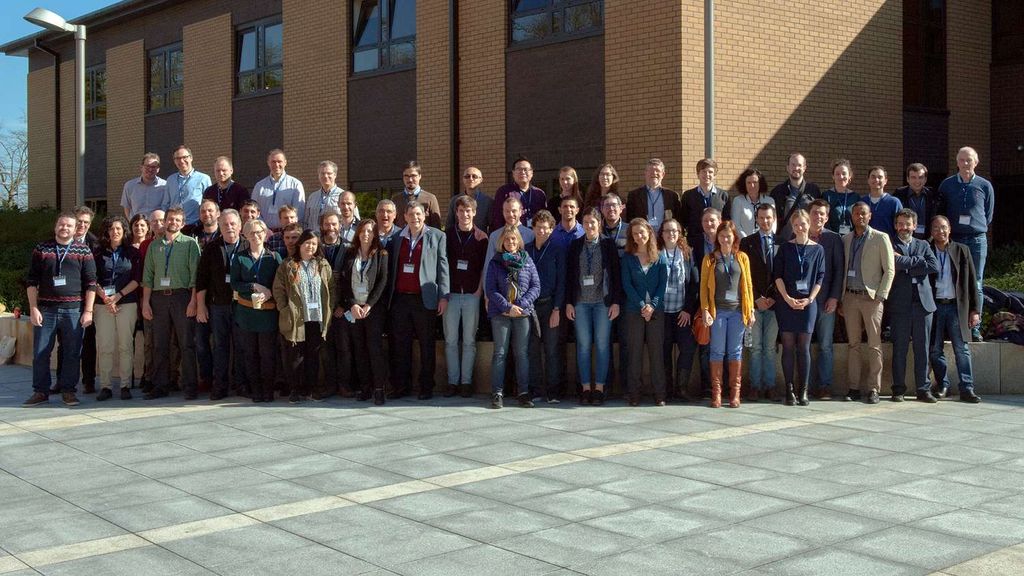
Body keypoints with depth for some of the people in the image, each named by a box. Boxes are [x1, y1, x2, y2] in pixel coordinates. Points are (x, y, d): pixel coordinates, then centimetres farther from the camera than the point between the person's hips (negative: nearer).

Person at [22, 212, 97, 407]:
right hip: (45, 309, 1)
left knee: (72, 353, 2)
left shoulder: (83, 251, 5)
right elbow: (31, 281, 6)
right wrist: (33, 309, -3)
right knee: (40, 353, 3)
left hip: (74, 310, -1)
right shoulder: (41, 249, 7)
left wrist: (88, 311, -4)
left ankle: (68, 390, 13)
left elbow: (90, 283, 3)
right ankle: (41, 391, 13)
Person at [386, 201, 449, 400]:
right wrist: (389, 296, 8)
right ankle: (400, 386, 13)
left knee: (426, 346, 2)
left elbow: (443, 267, 0)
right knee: (400, 345, 5)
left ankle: (426, 387, 9)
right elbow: (391, 268, 15)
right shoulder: (397, 238, 13)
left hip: (424, 299, -3)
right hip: (400, 299, 3)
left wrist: (443, 296, -6)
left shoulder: (437, 236, 3)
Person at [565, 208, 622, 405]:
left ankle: (599, 388, 7)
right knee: (583, 345, 3)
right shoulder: (575, 245, 7)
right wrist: (568, 302, 2)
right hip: (581, 302, 2)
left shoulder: (608, 244, 2)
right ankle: (585, 387, 9)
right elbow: (569, 275, 7)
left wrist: (616, 302, -5)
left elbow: (616, 274, 0)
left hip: (603, 301, -2)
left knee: (602, 345, 0)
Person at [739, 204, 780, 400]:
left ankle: (769, 386, 8)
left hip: (774, 302, 1)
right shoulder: (747, 243, 5)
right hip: (754, 302, -1)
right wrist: (757, 298, -7)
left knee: (770, 347, 4)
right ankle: (755, 386, 4)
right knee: (756, 347, 1)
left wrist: (774, 298, -5)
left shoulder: (781, 243, 7)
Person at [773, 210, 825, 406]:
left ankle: (803, 390, 5)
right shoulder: (786, 248, 5)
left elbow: (820, 277, 4)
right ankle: (789, 390, 4)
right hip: (787, 302, 0)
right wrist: (787, 298, -9)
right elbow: (777, 275, 1)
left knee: (804, 348, 0)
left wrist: (809, 299, -7)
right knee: (788, 347, 0)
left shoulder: (817, 249, 5)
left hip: (808, 303, 0)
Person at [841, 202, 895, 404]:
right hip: (850, 297, 4)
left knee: (874, 345, -3)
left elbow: (889, 270, -2)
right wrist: (840, 299, 8)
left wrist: (880, 296, -10)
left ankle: (873, 389, -1)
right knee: (854, 344, 5)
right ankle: (854, 388, 8)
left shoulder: (880, 238, 1)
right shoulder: (846, 239, 13)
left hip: (871, 297, -4)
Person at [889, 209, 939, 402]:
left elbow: (934, 266, -1)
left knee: (922, 348, 4)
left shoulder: (923, 245, 16)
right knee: (899, 349, 0)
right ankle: (898, 389, 7)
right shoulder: (890, 246, 6)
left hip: (923, 302, 3)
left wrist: (905, 263, -4)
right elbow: (894, 263, -14)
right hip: (900, 304, -3)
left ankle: (923, 389, 9)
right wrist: (918, 263, -4)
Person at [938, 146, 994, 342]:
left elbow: (989, 215, 14)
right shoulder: (947, 185, 6)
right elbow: (940, 213, 14)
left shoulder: (985, 186, 5)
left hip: (977, 240, 0)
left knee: (976, 285, 1)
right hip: (953, 239, 0)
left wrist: (979, 230, 12)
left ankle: (974, 328, 5)